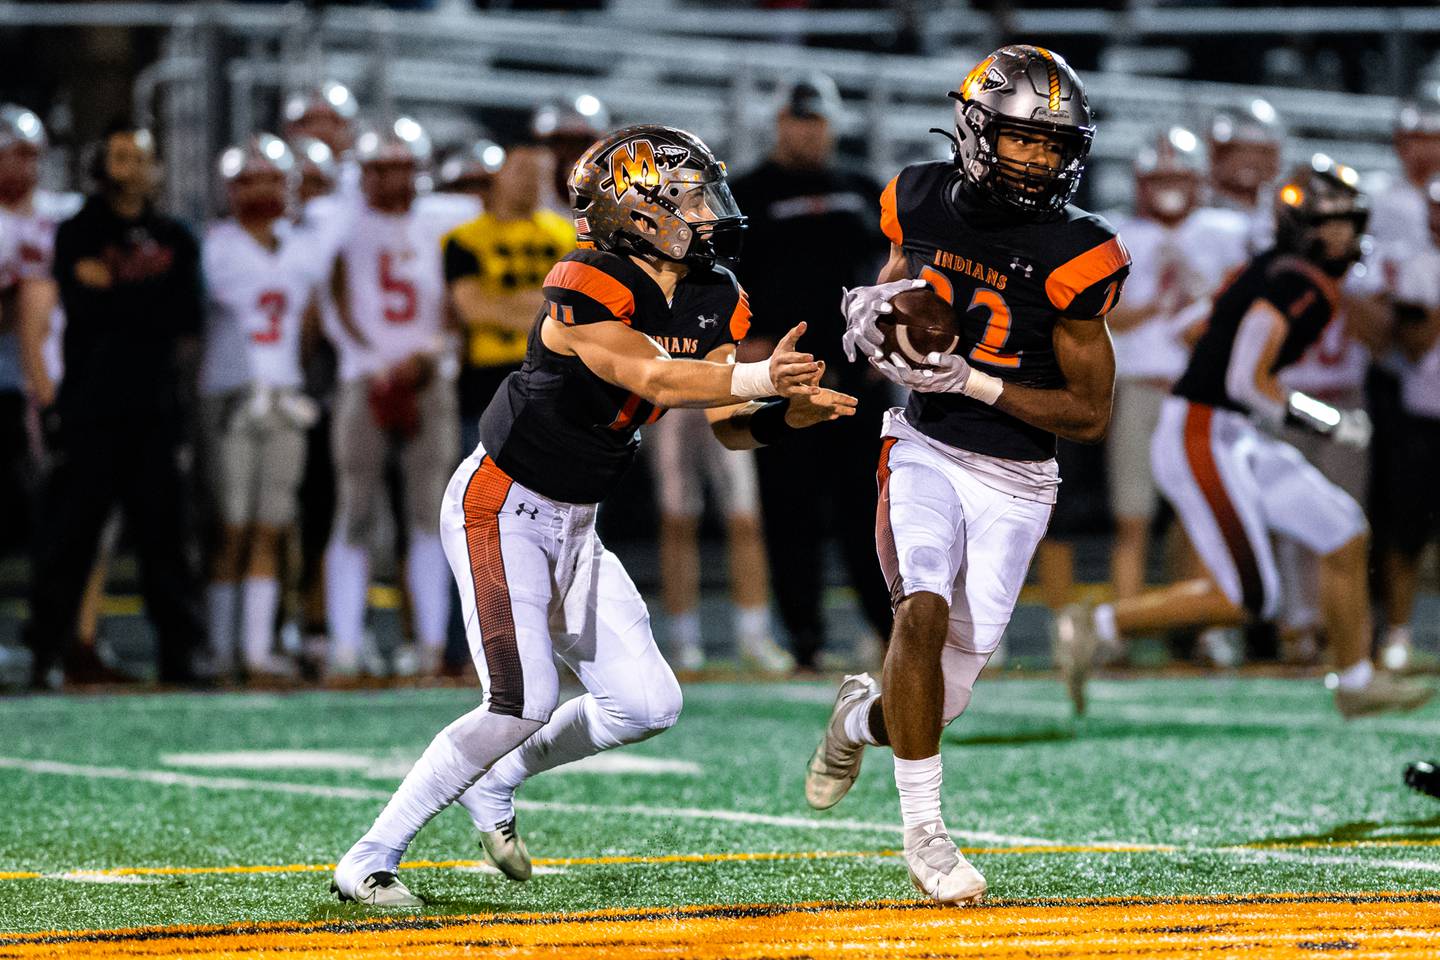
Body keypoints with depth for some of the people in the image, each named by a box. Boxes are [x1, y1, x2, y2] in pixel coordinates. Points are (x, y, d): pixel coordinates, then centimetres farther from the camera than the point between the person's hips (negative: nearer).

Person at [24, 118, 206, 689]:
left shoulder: (175, 241, 15)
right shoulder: (77, 236, 6)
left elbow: (187, 319, 0)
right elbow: (84, 307, -10)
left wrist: (114, 289, -3)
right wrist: (151, 308, -9)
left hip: (155, 407, 3)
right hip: (91, 405, -3)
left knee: (164, 529, 1)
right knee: (69, 531, -5)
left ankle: (177, 653, 4)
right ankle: (45, 655, -3)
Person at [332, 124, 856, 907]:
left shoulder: (712, 302, 2)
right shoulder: (586, 289, -24)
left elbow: (730, 425, 1)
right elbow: (651, 380, -37)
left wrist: (789, 413, -20)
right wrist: (755, 378, -50)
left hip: (573, 526, 9)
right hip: (501, 507, -9)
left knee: (646, 705, 3)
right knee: (524, 703, -21)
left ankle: (493, 783, 24)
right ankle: (369, 860, -11)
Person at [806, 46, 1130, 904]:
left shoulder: (1073, 259, -15)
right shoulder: (924, 204, -5)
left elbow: (1092, 415, -11)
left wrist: (971, 380, -21)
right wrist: (869, 315, -8)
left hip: (1013, 484, 0)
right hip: (927, 452, 0)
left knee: (946, 694, 2)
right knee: (925, 609, -26)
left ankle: (865, 715, 39)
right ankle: (925, 832, -16)